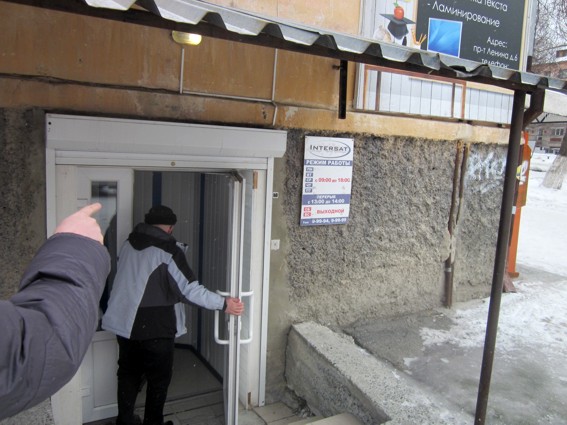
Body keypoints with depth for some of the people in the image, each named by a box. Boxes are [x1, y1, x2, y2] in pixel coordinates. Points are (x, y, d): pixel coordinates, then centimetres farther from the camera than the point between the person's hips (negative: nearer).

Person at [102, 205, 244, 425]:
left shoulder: (129, 243, 5)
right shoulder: (169, 249, -14)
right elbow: (190, 289, -18)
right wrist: (223, 304, -11)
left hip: (124, 322, 7)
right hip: (155, 326, -6)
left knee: (128, 373, 21)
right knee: (159, 379, 11)